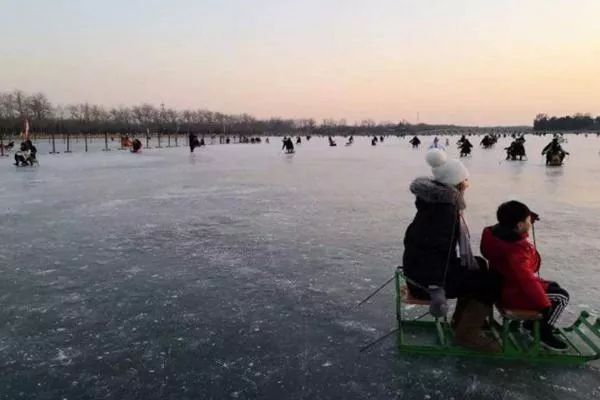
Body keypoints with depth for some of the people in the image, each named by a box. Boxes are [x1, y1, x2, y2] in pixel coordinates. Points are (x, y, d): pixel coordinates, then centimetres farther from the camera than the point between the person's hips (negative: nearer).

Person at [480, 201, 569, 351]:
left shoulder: (499, 232, -8)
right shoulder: (515, 250, -36)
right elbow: (527, 281, -34)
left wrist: (528, 218, -1)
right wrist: (545, 305, -24)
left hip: (506, 285, 10)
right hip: (514, 294, -10)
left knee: (553, 287, 23)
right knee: (561, 296, 0)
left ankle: (532, 322, 31)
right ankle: (544, 333, 10)